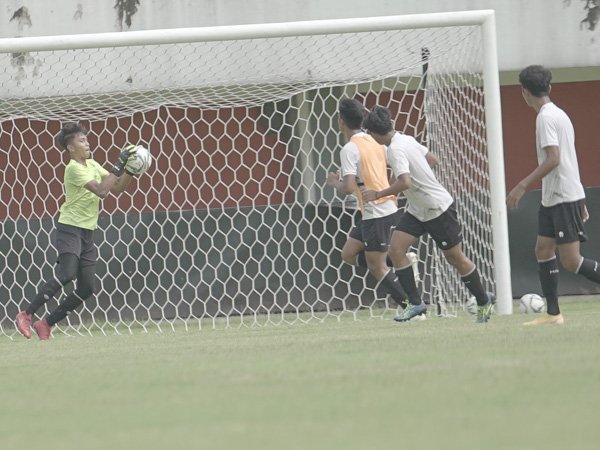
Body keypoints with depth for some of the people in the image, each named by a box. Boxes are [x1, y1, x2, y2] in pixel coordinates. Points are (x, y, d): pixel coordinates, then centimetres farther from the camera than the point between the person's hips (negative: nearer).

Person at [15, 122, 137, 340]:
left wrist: (129, 170, -4)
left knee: (86, 288, -1)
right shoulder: (74, 168, -14)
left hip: (87, 232, 8)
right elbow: (101, 190, -23)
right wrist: (119, 165, -22)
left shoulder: (92, 165, 12)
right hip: (70, 228, -8)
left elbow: (116, 188, 11)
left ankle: (46, 324, 6)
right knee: (67, 273, -27)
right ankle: (26, 315, -20)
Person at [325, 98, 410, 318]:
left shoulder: (349, 149, -15)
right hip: (387, 206, 9)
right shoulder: (373, 141, 10)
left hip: (375, 213, -9)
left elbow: (348, 188, -22)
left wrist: (335, 183, -1)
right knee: (349, 254, 15)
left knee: (377, 268, -2)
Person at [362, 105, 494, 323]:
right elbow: (432, 159, 13)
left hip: (438, 209, -9)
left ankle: (483, 300, 22)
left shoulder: (396, 150, -25)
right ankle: (415, 303, -2)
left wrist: (378, 194, -27)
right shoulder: (406, 139, 2)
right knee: (396, 249, -5)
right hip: (417, 209, 9)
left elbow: (405, 183, -36)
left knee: (455, 257, 4)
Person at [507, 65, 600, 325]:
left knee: (570, 261, -9)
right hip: (553, 199, 10)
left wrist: (522, 186, -25)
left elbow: (554, 159, -25)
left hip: (564, 198, -10)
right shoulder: (558, 114, 15)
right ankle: (552, 313, 7)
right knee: (543, 251, 7)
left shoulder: (547, 117, -15)